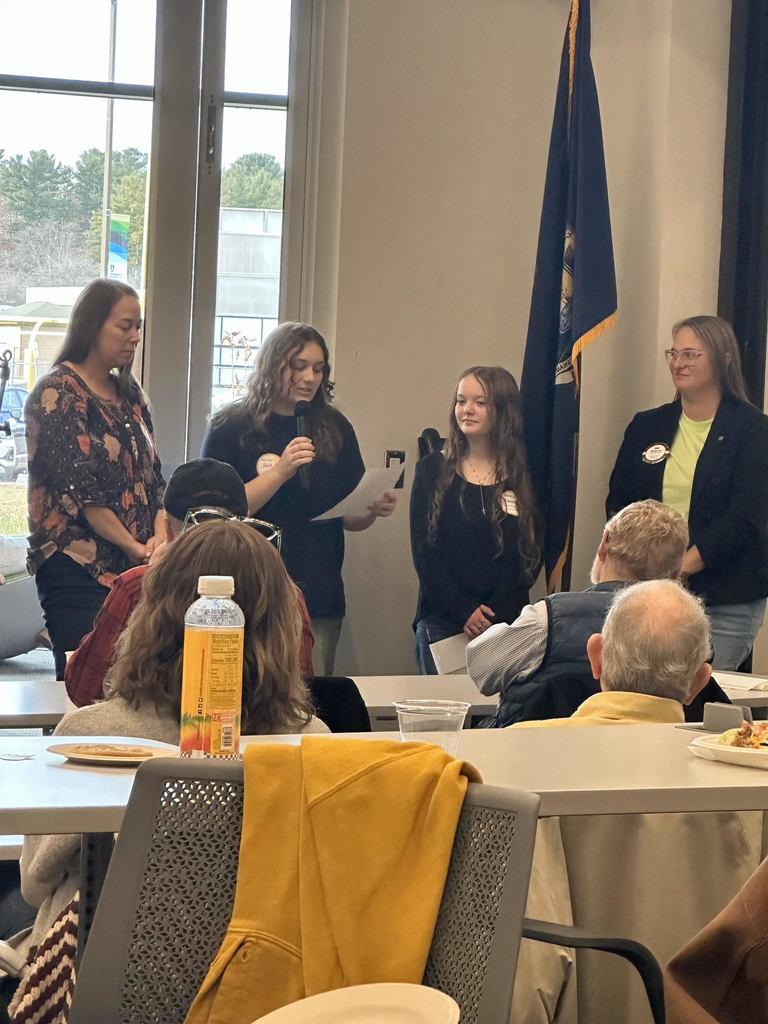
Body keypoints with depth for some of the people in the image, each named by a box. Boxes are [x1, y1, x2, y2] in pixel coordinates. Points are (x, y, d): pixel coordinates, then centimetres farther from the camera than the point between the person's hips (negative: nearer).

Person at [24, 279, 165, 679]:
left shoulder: (128, 393, 17)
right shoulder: (58, 392, -6)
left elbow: (152, 474, 13)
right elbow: (80, 488, -14)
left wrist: (160, 534, -5)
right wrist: (135, 547, -15)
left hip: (131, 569, 7)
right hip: (76, 567, -7)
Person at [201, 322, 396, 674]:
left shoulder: (335, 430, 11)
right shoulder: (231, 427, 0)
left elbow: (349, 518, 15)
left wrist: (373, 510, -7)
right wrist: (280, 471, -15)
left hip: (320, 598, 3)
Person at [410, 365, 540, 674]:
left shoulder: (524, 478, 5)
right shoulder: (432, 469, 6)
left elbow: (530, 556, 3)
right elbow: (423, 551, 1)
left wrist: (495, 615, -9)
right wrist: (464, 610, -10)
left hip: (506, 622, 0)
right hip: (441, 622, 0)